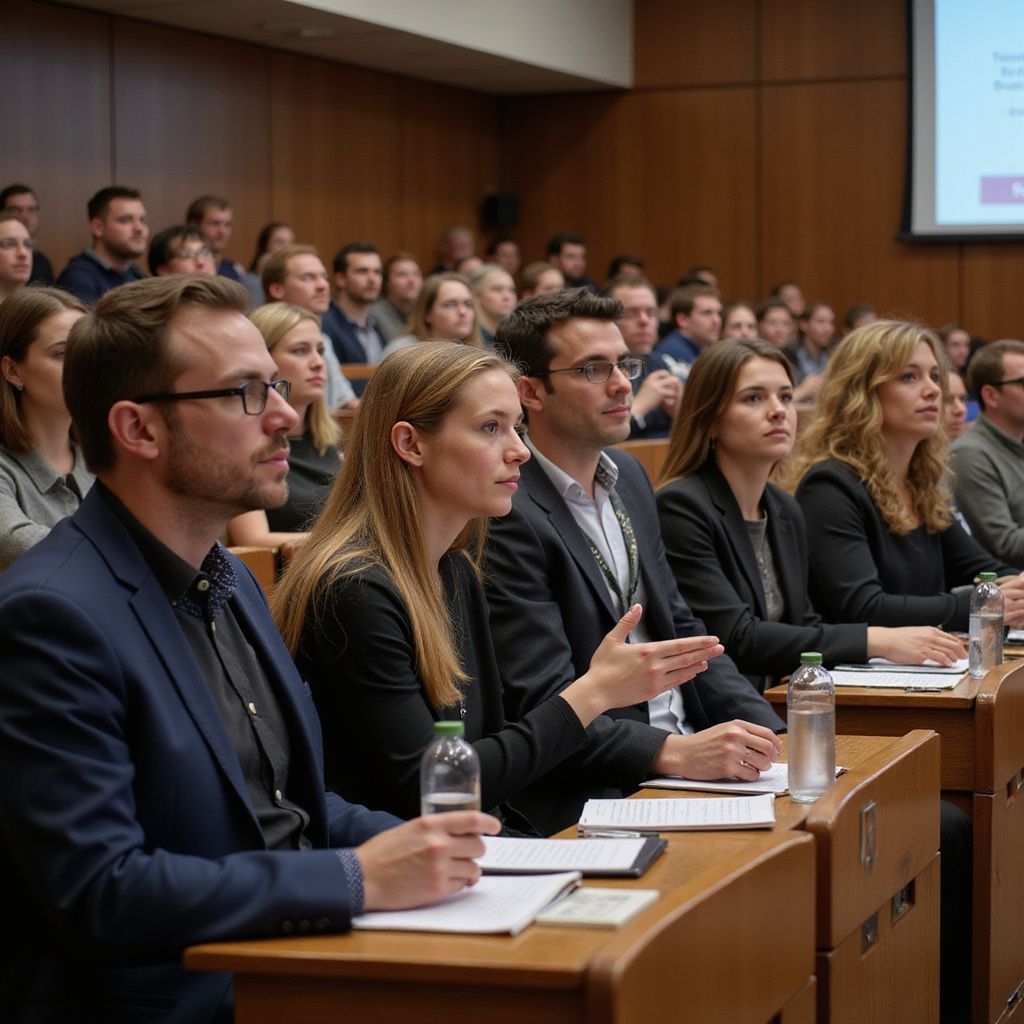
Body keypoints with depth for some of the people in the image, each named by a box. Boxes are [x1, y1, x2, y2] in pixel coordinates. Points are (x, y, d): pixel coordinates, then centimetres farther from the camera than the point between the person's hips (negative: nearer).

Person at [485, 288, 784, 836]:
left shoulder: (628, 476, 14)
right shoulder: (509, 517, -15)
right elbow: (544, 705, -20)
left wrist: (771, 733, 3)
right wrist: (674, 753, -31)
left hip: (687, 750, 9)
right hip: (594, 794, -8)